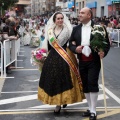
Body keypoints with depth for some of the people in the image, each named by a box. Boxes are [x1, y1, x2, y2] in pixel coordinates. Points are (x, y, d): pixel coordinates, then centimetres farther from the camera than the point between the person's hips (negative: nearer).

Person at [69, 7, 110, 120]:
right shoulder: (76, 29, 7)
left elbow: (107, 43, -2)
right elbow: (70, 43, 10)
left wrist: (103, 52, -20)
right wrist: (75, 49, -11)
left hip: (94, 61, -5)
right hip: (82, 61, 5)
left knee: (92, 83, -9)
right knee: (85, 85, 11)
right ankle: (90, 108, 25)